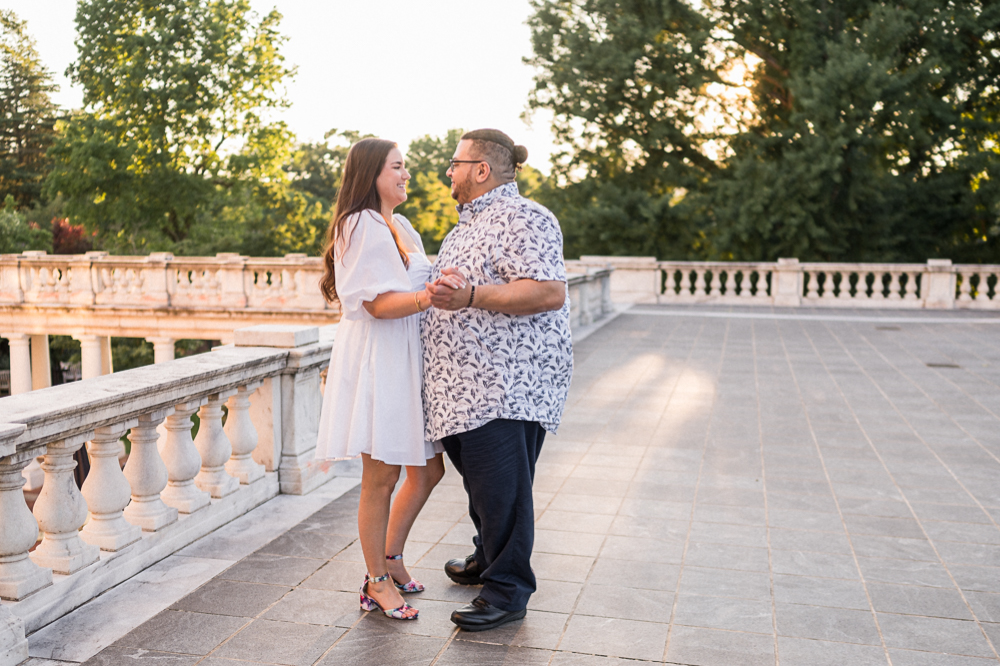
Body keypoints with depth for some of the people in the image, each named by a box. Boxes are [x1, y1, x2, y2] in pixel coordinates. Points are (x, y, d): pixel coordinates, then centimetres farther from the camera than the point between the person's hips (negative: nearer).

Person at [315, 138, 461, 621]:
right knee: (382, 477, -1)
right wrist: (426, 298, -34)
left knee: (428, 469, 12)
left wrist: (445, 289, 11)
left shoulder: (400, 226, 17)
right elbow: (377, 304, -20)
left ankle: (390, 557, 29)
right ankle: (377, 582, 15)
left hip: (408, 360, 9)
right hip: (375, 361, -9)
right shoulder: (360, 225, -11)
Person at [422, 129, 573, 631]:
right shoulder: (471, 223, 21)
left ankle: (506, 591, 9)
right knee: (478, 480, 20)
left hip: (508, 384, -10)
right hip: (466, 385, 10)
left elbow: (549, 293, -25)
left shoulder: (521, 219, -12)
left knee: (500, 490, -4)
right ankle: (488, 559, 38)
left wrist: (470, 296, -30)